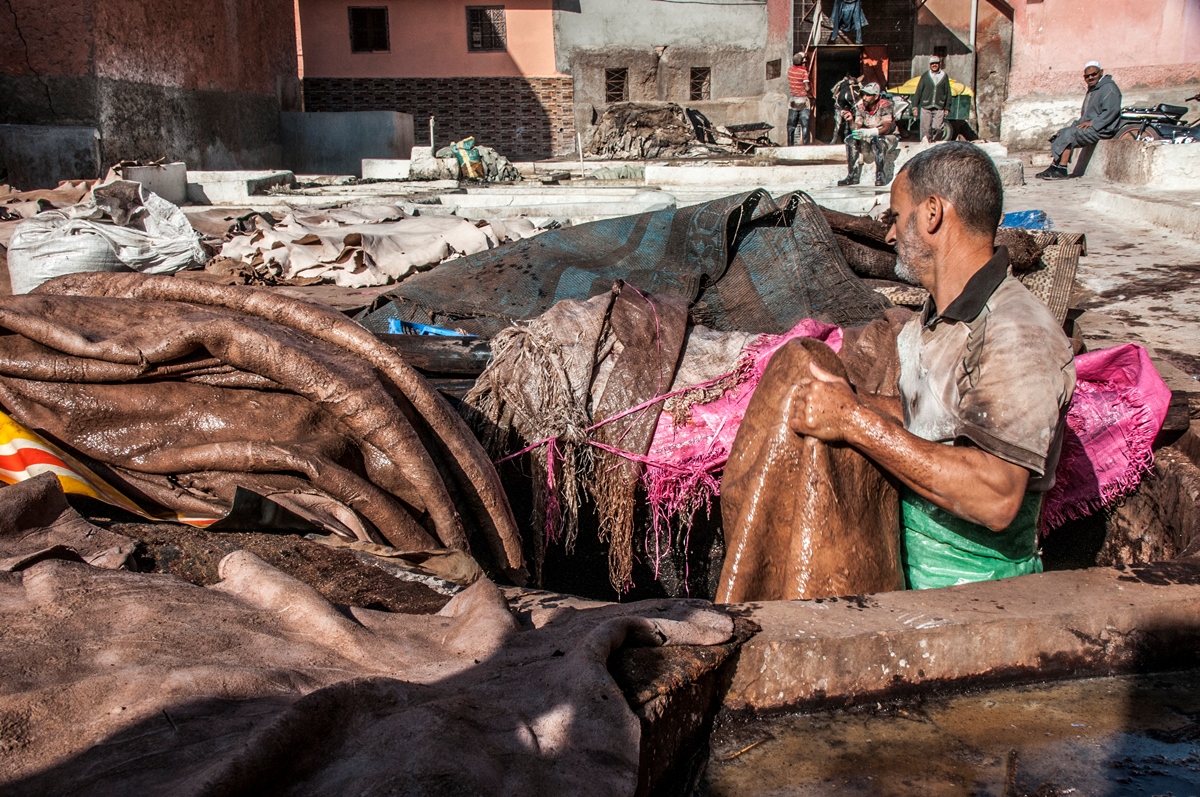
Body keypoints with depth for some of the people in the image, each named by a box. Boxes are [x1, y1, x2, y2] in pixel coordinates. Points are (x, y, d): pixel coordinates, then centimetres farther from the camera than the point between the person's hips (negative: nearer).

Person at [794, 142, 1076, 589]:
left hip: (971, 584, -7)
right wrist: (843, 400, 5)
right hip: (905, 563, 8)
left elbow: (995, 498, -33)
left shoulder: (1017, 335, -22)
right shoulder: (936, 317, 9)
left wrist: (855, 422, -30)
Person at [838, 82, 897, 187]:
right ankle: (852, 176, -19)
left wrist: (868, 132, -43)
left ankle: (880, 175, -30)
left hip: (887, 136, -5)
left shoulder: (884, 105, -21)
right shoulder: (861, 106, -7)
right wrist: (851, 120, -32)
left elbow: (886, 128, -29)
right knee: (850, 139, -18)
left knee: (877, 140, -38)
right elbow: (856, 129, -10)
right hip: (869, 138, 5)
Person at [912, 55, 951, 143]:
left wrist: (947, 108, 9)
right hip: (925, 107, -1)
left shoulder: (944, 76, 10)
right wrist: (915, 106, 3)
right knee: (925, 128, -3)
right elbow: (918, 92, 8)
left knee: (937, 128, -5)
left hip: (939, 107, 1)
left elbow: (948, 93, 13)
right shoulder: (925, 76, 7)